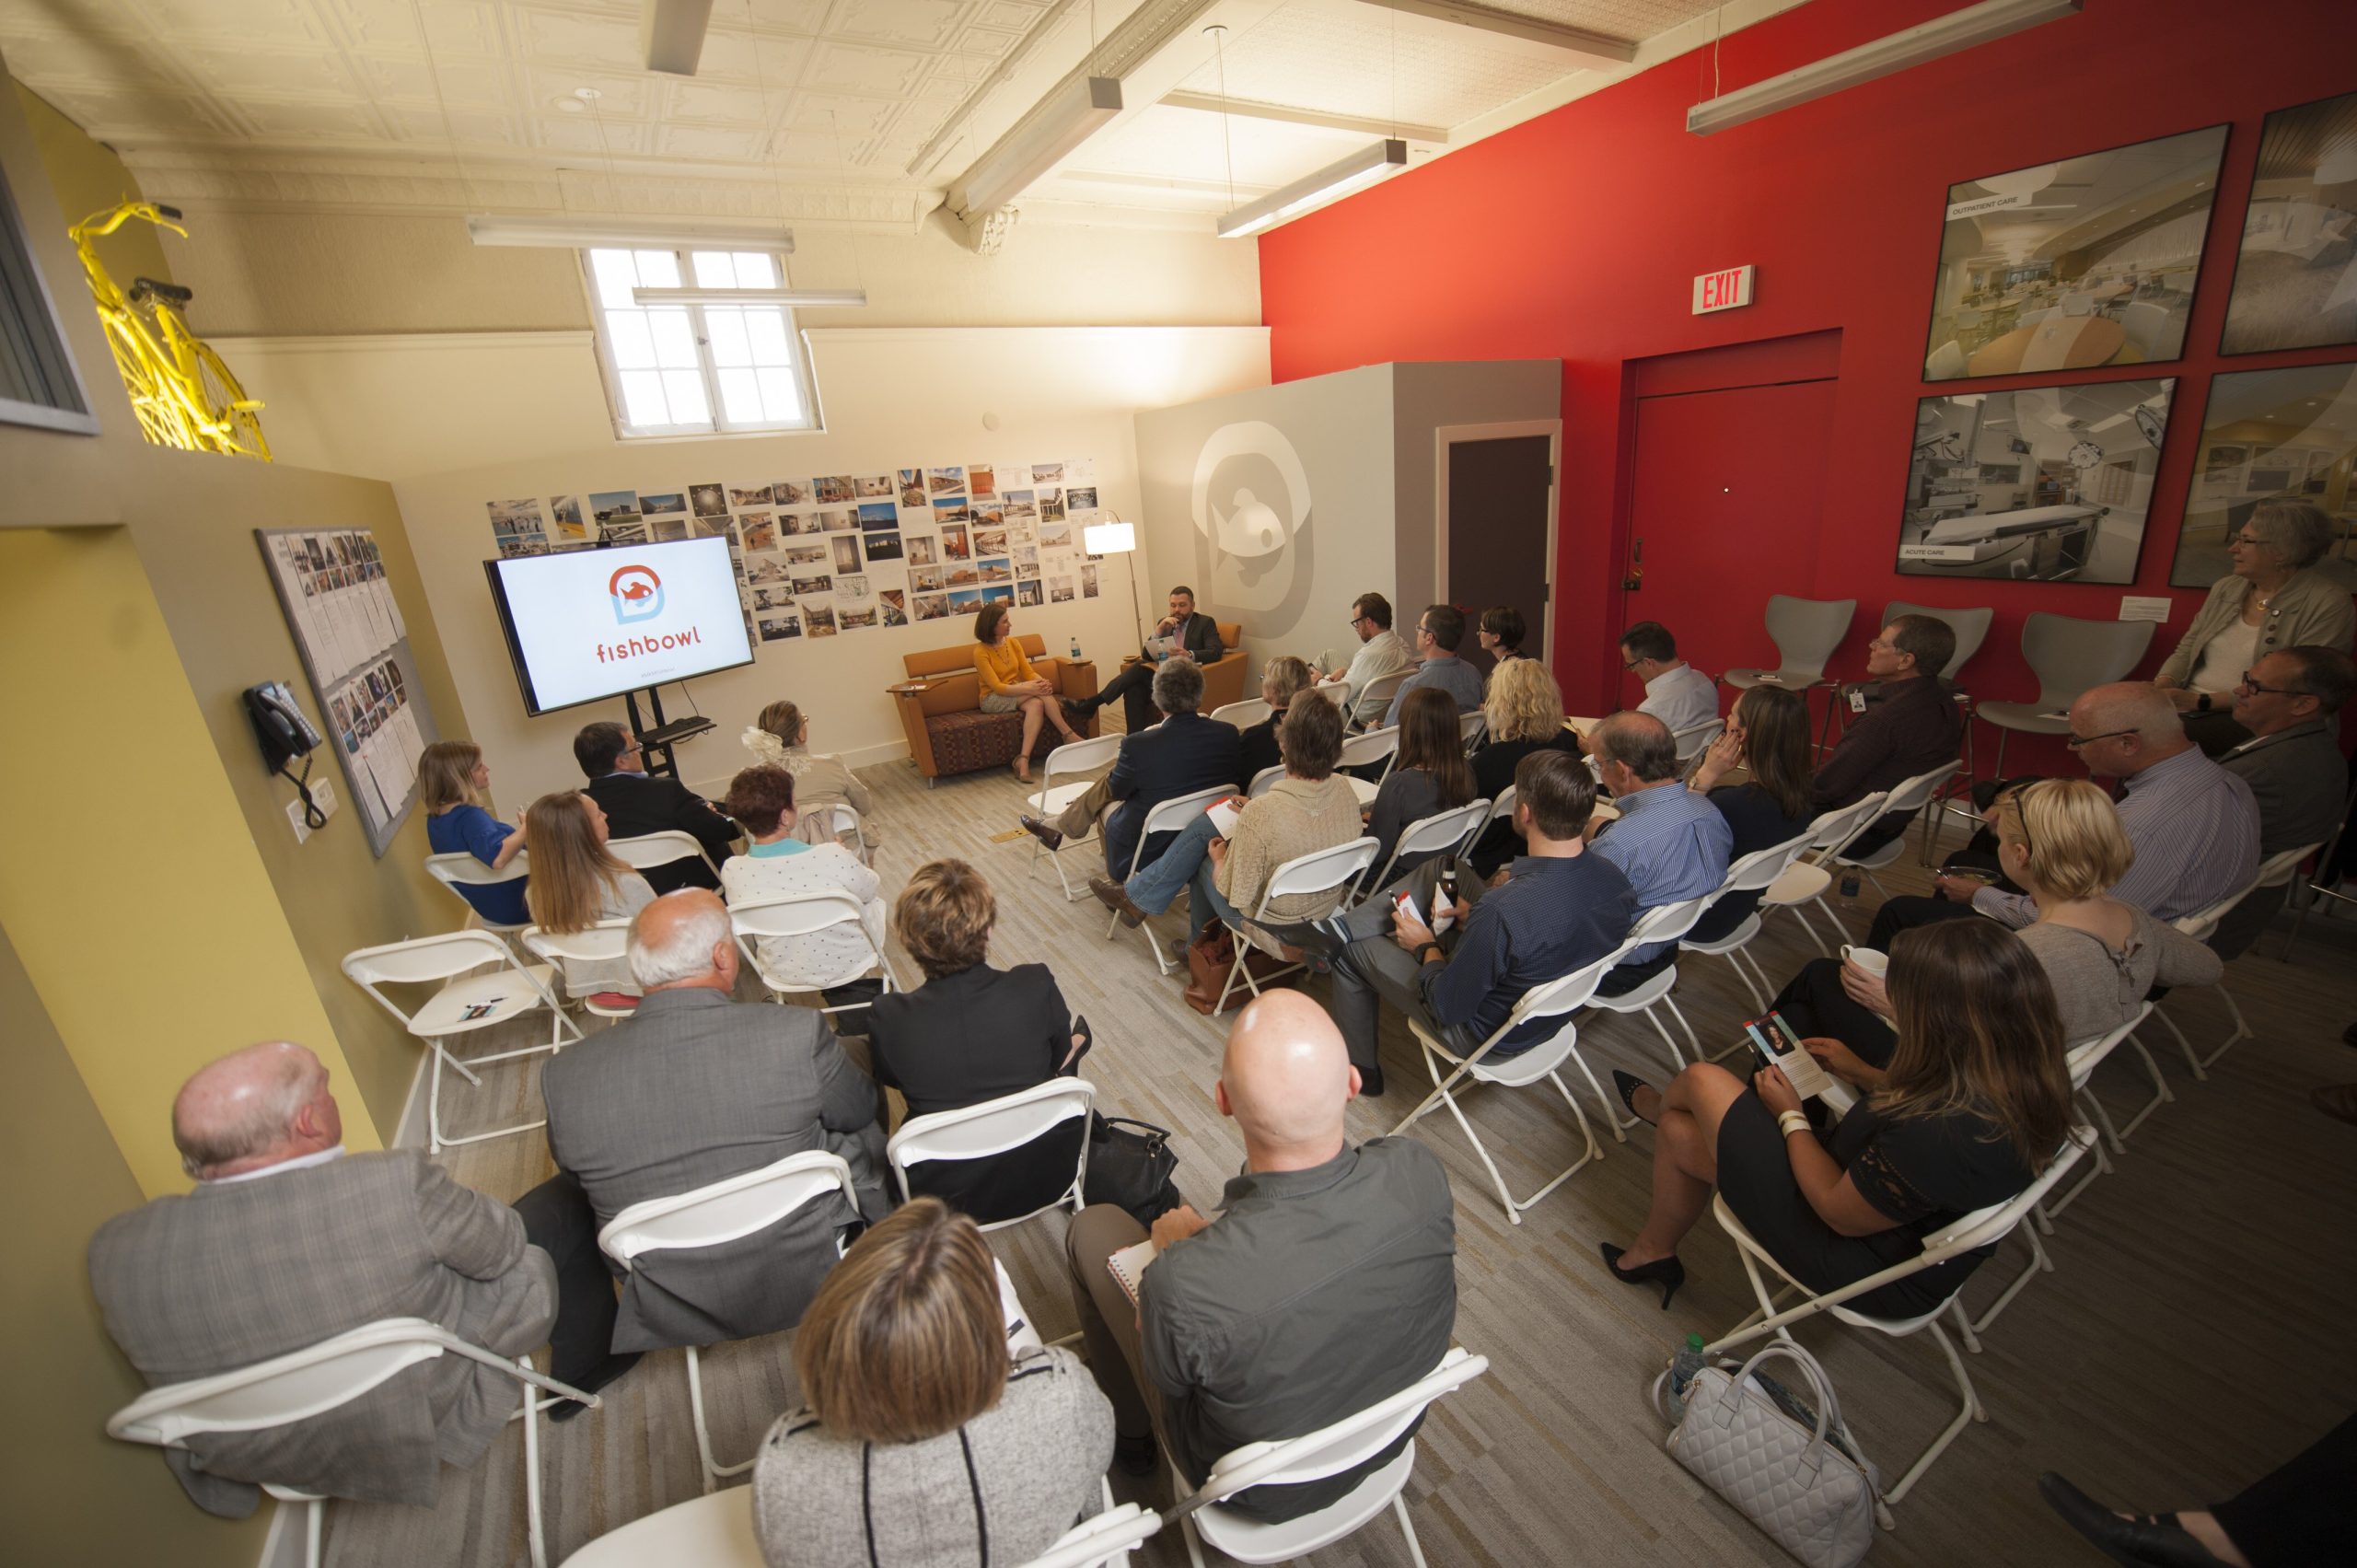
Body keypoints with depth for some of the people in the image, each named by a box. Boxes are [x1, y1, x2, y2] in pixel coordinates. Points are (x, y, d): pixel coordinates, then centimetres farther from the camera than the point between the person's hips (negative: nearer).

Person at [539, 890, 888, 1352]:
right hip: (811, 1284, -2)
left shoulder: (563, 1075, -18)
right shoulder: (797, 1034, -26)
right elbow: (860, 1111, -6)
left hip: (670, 1316, 3)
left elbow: (573, 1173, 3)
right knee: (860, 1128, 21)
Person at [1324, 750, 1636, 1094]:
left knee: (1351, 949, 12)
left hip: (1488, 1036, -7)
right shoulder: (1615, 879, -18)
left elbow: (1448, 1008, -26)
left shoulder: (1501, 911, -41)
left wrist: (1426, 945, -8)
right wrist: (1477, 918, 0)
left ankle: (1359, 1068, 33)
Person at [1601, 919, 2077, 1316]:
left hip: (1865, 1270, -8)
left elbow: (1840, 1213, -25)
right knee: (1680, 1134, 14)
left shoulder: (1940, 1133, -42)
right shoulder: (2026, 1077, -15)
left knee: (1703, 1080, 1)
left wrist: (1789, 1115, -11)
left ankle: (1656, 1104, 40)